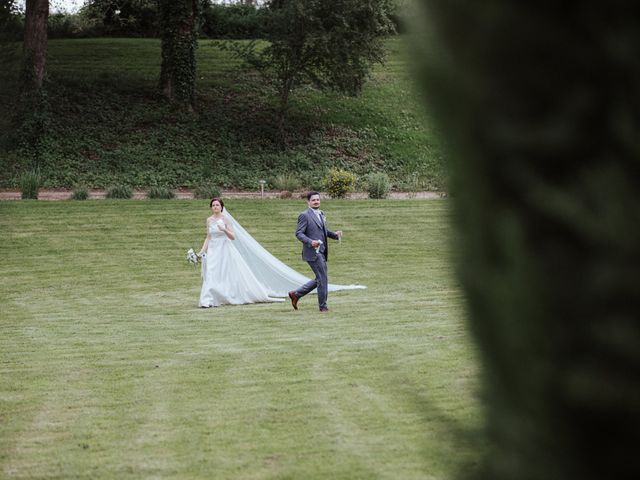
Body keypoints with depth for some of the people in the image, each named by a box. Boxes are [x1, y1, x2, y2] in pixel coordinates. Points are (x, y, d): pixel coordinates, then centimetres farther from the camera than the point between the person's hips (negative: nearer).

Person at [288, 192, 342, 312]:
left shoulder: (321, 214, 17)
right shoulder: (304, 215, -9)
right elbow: (299, 233, -13)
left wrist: (334, 234, 8)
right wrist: (310, 242, -27)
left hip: (321, 252, 9)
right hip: (313, 252, -9)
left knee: (320, 279, 14)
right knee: (323, 278, -6)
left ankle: (296, 294, 24)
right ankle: (323, 306, 5)